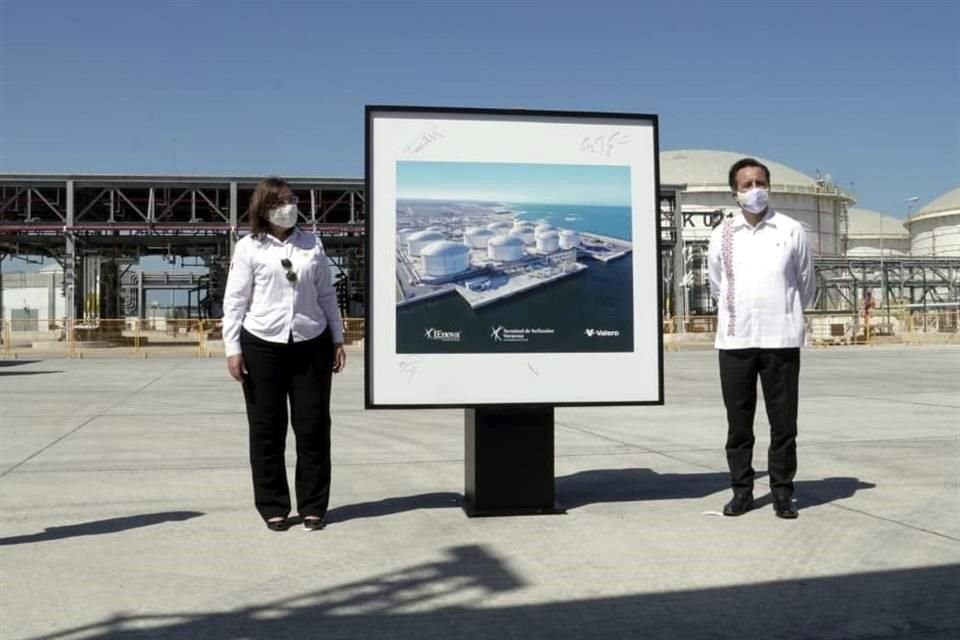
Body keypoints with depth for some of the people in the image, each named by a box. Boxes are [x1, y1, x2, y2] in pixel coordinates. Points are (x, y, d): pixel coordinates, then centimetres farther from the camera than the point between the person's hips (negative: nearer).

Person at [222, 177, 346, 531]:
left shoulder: (312, 245, 7)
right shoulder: (248, 248, -2)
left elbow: (327, 294, 12)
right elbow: (234, 301, -2)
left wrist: (338, 339, 11)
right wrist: (232, 349, -7)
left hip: (311, 345, 2)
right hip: (263, 346, -2)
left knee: (313, 427, 5)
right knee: (267, 429, 5)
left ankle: (313, 506, 17)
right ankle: (273, 507, 18)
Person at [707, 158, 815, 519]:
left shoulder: (791, 231, 2)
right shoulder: (722, 235, 5)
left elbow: (806, 285, 13)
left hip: (781, 339, -1)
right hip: (734, 340, 1)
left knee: (783, 421, 4)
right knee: (738, 420, 6)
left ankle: (782, 492, 15)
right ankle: (742, 490, 16)